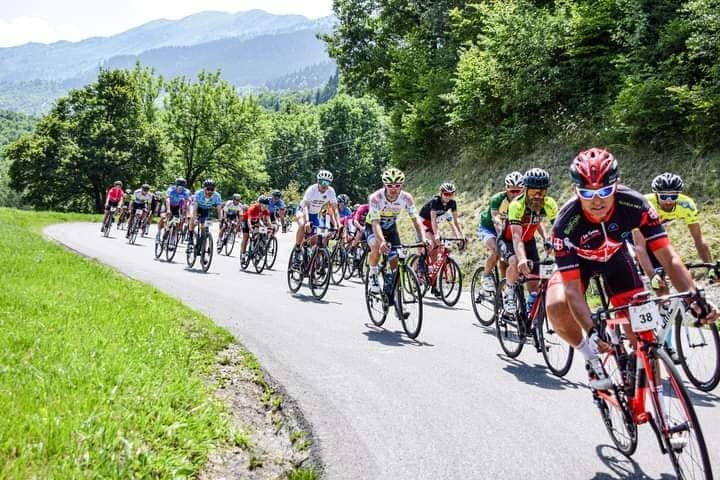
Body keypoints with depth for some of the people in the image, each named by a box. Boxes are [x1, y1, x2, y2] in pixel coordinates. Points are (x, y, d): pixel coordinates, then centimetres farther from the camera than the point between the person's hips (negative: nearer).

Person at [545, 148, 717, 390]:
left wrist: (694, 296, -43)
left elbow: (667, 256, -29)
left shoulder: (635, 205, -32)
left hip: (615, 256, 2)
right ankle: (592, 358, -4)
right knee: (556, 308, -31)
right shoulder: (566, 223, -37)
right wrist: (591, 332, -47)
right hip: (578, 260, -2)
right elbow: (573, 289, -35)